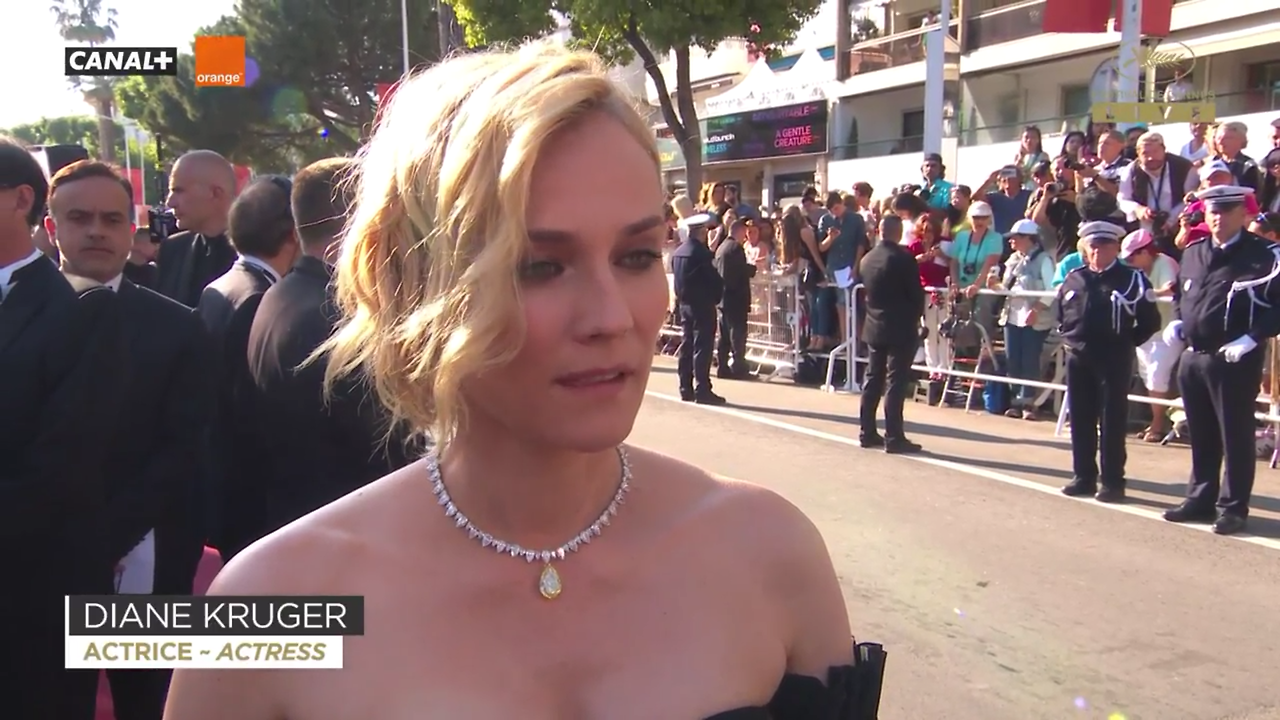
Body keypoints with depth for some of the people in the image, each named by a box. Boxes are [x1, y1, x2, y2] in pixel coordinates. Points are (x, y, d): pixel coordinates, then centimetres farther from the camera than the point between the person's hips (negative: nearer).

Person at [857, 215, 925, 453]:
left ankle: (867, 432, 17)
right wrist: (917, 317, 6)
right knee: (895, 382, -5)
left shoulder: (867, 259, 5)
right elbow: (916, 292, -10)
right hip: (900, 329, -6)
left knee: (873, 379, 13)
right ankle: (893, 437, -4)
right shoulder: (903, 258, -15)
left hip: (874, 327, 7)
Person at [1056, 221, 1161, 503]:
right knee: (1080, 420, 9)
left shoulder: (1132, 279, -4)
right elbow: (1060, 313, 24)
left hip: (1115, 361, -5)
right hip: (1078, 359, 5)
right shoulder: (1073, 279, 9)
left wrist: (1128, 341, -2)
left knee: (1112, 421, 0)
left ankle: (1112, 481, 5)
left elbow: (1151, 321, -2)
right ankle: (1084, 477, 18)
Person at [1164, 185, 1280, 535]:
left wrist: (1252, 338, -21)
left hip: (1236, 361, -6)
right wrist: (1178, 322, 11)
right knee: (1201, 435, 15)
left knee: (1236, 436, 2)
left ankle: (1233, 507, 11)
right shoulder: (1193, 253, 12)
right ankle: (1201, 499, 27)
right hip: (1193, 357, 6)